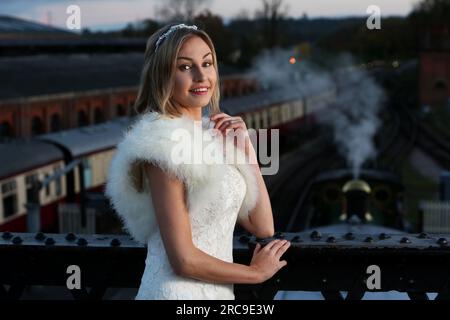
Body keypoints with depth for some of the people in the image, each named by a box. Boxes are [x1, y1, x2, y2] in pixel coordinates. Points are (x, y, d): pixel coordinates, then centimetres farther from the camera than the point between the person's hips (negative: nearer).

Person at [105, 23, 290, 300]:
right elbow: (183, 259, -21)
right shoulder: (164, 143, -17)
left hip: (215, 289, 8)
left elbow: (262, 227, 6)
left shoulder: (212, 136, 7)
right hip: (178, 290, -8)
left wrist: (246, 151, -2)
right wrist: (256, 272, -7)